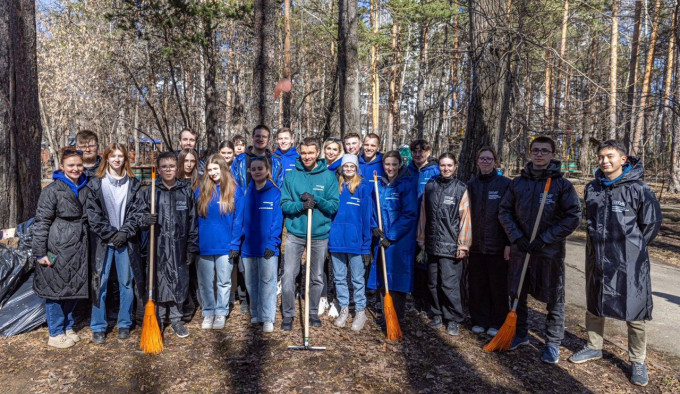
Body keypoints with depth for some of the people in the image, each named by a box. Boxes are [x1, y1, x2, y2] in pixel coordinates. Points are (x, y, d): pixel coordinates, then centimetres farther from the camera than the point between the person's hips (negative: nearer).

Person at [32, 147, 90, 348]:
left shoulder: (86, 189, 9)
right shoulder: (52, 190, -9)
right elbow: (41, 222, -10)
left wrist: (90, 245, 17)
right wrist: (40, 252, -12)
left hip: (79, 247, 6)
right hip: (57, 248, -6)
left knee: (74, 288, 14)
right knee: (55, 288, 4)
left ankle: (68, 327, 31)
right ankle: (55, 334, 17)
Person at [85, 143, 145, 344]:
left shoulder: (134, 184, 6)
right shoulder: (96, 183, 3)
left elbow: (138, 212, 1)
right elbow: (92, 213, -3)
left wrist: (125, 232, -11)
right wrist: (110, 233, -10)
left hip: (126, 241, 1)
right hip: (102, 240, -1)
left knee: (126, 283, 7)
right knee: (99, 283, 3)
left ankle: (124, 324, 20)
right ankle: (98, 328, 15)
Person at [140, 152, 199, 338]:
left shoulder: (187, 191, 6)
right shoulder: (150, 192, 3)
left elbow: (193, 220, 7)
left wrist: (192, 247, 4)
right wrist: (146, 219, -16)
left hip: (179, 247, 1)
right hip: (157, 246, -1)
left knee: (179, 281, 7)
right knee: (158, 281, 4)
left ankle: (176, 319, 23)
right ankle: (158, 318, 21)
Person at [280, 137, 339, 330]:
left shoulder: (329, 176, -1)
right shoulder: (291, 176, 0)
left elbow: (334, 206, -5)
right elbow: (284, 205, -2)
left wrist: (316, 200, -22)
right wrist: (302, 205, -21)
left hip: (320, 235, 1)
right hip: (295, 234, 0)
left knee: (317, 278, 12)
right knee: (288, 275, -3)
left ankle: (313, 312, 29)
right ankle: (288, 314, 13)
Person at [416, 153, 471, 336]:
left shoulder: (461, 189, -1)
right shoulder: (430, 186, 9)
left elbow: (465, 218, -5)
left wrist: (463, 245, -8)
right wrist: (422, 239, 13)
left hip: (451, 246, -4)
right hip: (432, 244, 4)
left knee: (449, 284, -4)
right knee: (433, 283, 11)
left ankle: (454, 319, 12)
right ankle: (438, 314, 26)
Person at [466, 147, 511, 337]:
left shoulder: (505, 184, -1)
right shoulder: (471, 185, 9)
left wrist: (509, 242, -10)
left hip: (497, 244, -3)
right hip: (475, 244, 3)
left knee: (498, 285, 6)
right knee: (477, 285, 9)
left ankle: (497, 323, 20)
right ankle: (479, 321, 22)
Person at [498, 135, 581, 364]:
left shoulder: (562, 184, -4)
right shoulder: (518, 182, 5)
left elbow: (574, 217, -7)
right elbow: (504, 211, 6)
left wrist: (545, 239, -14)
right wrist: (516, 236, -8)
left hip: (551, 252, -3)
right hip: (520, 249, 3)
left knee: (554, 299, 6)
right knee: (517, 293, 13)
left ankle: (553, 343, 22)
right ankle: (520, 334, 31)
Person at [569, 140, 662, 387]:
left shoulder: (638, 189, -11)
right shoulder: (592, 188, 4)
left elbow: (651, 223, -2)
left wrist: (633, 247, 4)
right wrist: (604, 242, 13)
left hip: (628, 263, -5)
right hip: (597, 258, 5)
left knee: (635, 312, 3)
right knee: (594, 307, 16)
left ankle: (637, 361, 20)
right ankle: (594, 348, 34)